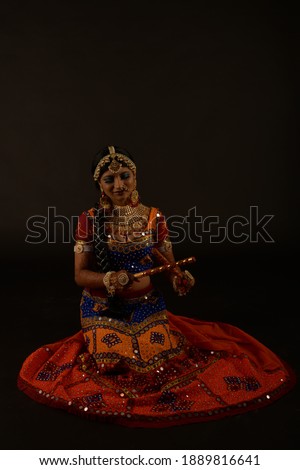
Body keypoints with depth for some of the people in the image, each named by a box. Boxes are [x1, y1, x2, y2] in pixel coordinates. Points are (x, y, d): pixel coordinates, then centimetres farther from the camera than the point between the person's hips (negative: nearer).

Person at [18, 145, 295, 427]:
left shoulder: (153, 217, -2)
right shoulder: (89, 220, -7)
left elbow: (168, 263, 2)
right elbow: (80, 274, -7)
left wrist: (179, 278, -21)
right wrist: (110, 279, -26)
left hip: (145, 304, 1)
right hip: (103, 308, -1)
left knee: (166, 355, -10)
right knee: (111, 363, -14)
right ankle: (98, 340, 21)